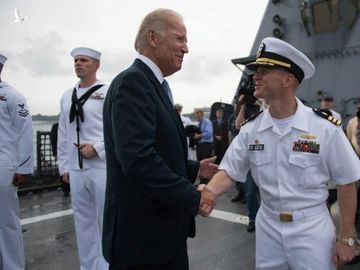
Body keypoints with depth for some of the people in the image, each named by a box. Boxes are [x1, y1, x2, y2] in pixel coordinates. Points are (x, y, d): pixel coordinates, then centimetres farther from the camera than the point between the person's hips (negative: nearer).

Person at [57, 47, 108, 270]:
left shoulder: (108, 93, -3)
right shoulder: (67, 96, 12)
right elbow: (63, 134, 14)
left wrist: (97, 148, -15)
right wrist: (64, 166, 11)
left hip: (103, 167, -5)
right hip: (76, 170, 5)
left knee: (107, 221, 4)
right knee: (83, 221, 15)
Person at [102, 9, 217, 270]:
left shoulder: (154, 85, 13)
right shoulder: (132, 81, -18)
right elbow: (138, 159, -28)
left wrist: (195, 169, 11)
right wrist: (194, 198, -20)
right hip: (143, 236, -9)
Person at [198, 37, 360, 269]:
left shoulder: (326, 127, -14)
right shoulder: (250, 129, -6)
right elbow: (229, 171, -3)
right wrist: (210, 191, -25)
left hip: (312, 228, -3)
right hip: (267, 226, 3)